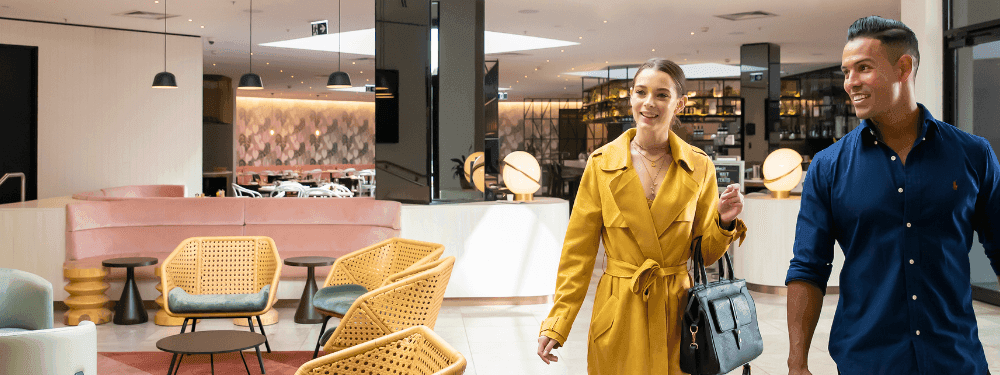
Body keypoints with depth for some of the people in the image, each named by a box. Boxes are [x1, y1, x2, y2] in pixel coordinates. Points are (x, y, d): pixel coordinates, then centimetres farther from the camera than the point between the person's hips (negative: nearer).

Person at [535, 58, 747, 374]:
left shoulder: (699, 167, 0)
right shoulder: (602, 164, -4)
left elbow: (706, 253, 7)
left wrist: (724, 223, -14)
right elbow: (579, 250, -2)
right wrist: (557, 323, -6)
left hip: (677, 312, 1)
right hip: (619, 316, -1)